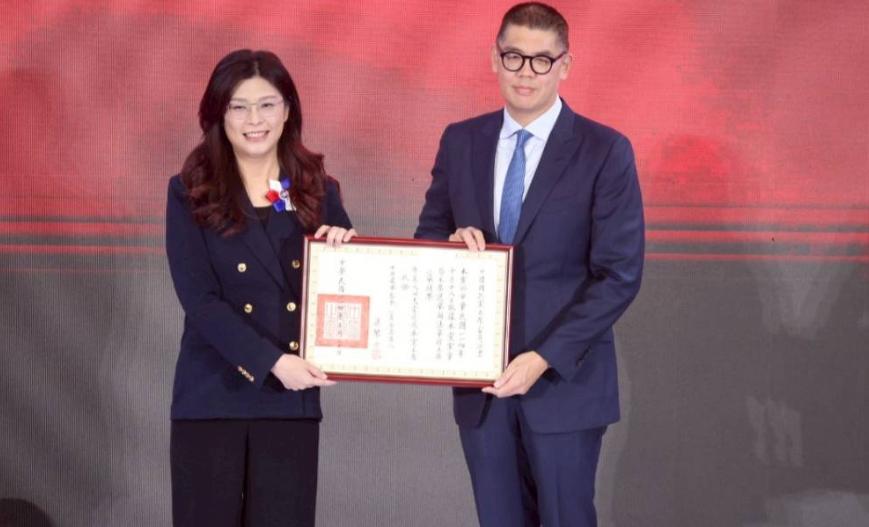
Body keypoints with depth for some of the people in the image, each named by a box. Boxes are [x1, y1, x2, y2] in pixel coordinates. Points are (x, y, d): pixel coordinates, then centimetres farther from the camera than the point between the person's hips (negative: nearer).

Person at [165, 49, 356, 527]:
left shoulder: (318, 192, 8)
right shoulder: (190, 194, -1)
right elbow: (199, 299, -10)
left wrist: (344, 251, -10)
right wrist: (272, 361, -19)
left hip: (292, 399, 2)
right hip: (211, 396, -2)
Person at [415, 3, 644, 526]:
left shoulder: (605, 151, -7)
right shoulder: (460, 142, 7)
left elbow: (620, 274, -11)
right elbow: (427, 238, 15)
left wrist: (545, 357, -18)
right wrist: (453, 241, -11)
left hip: (564, 379, -4)